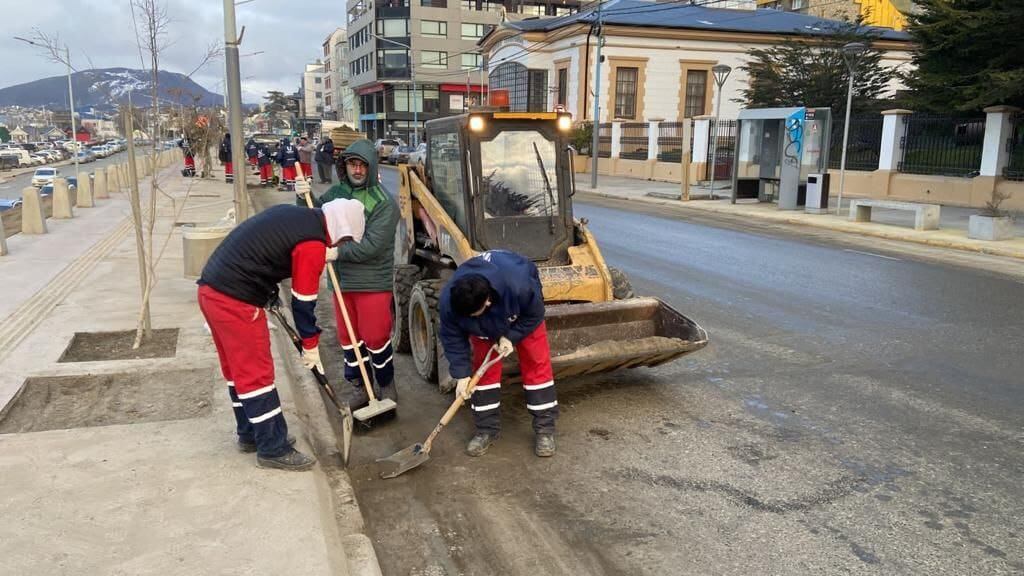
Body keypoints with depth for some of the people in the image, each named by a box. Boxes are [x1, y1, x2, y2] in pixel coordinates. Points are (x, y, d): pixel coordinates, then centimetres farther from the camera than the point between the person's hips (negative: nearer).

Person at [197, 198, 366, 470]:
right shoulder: (313, 244, -14)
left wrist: (270, 294, 22)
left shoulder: (295, 215, 13)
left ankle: (250, 434, 32)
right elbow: (304, 302, -8)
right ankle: (273, 449, 9)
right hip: (234, 300, -10)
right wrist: (311, 346, 4)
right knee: (257, 374, -1)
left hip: (211, 289, 10)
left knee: (238, 368, 19)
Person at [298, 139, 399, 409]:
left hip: (373, 282, -6)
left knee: (375, 338, 1)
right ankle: (360, 389, 29)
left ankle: (387, 386, 24)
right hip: (342, 280, 6)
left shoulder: (384, 203, -13)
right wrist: (305, 197, -4)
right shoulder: (336, 192, 6)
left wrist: (336, 252, -22)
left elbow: (371, 246, -20)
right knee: (348, 338, 13)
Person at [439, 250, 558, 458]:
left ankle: (545, 428, 2)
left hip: (523, 318, -2)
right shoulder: (449, 301, -37)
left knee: (536, 363, -7)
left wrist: (511, 337, -29)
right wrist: (461, 374, -23)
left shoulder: (519, 287, -47)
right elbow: (453, 339, -21)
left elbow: (535, 314, -24)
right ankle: (487, 429, 9)